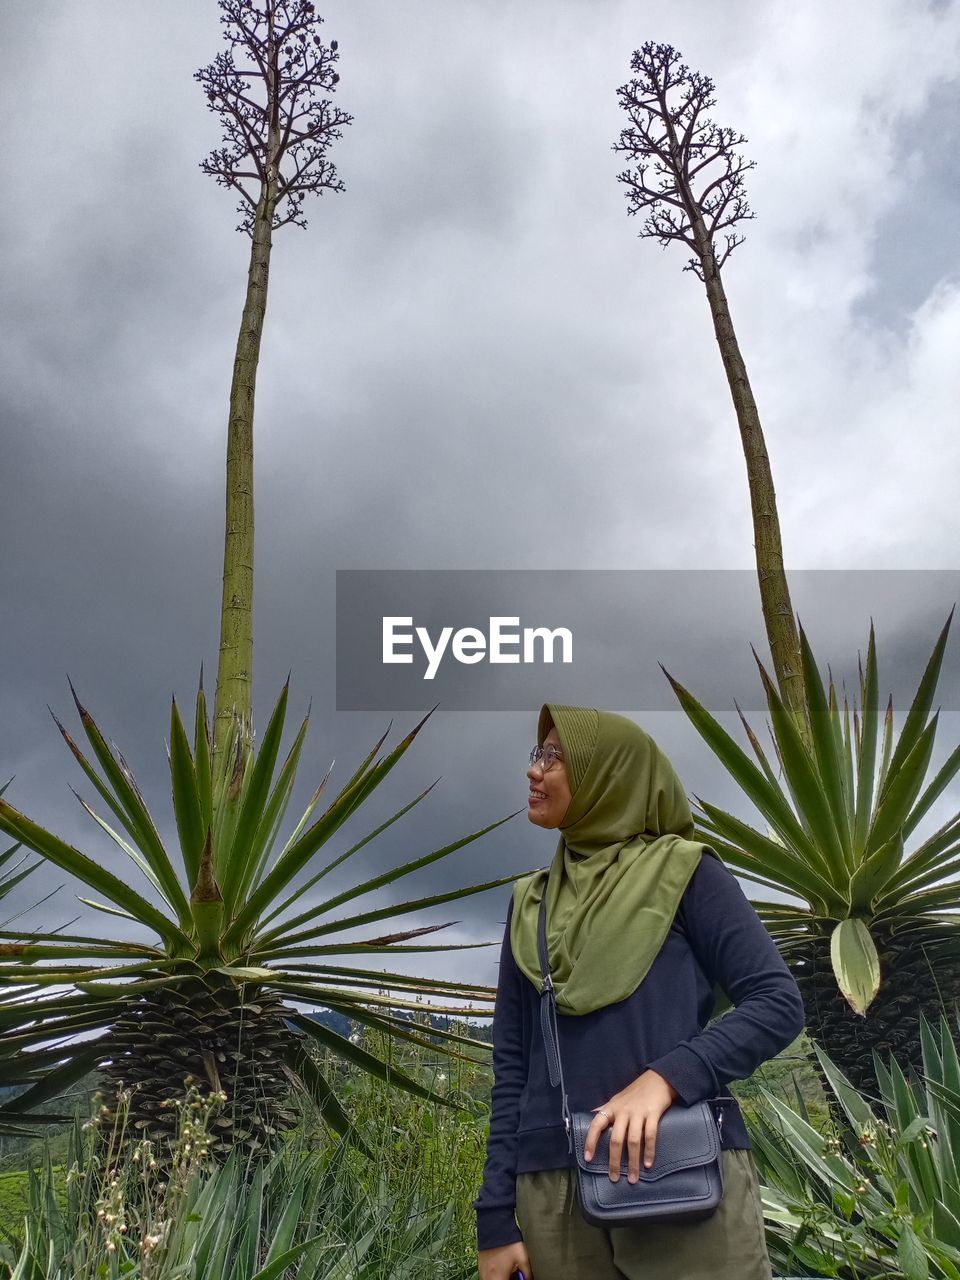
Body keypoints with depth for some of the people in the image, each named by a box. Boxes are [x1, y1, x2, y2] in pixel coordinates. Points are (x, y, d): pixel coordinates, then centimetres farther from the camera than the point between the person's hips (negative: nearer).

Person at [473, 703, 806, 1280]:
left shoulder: (684, 871, -1)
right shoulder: (530, 902, 11)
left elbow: (778, 1003, -8)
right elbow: (512, 1063, 10)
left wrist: (664, 1078, -22)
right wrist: (497, 1217, 5)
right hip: (553, 1188, 4)